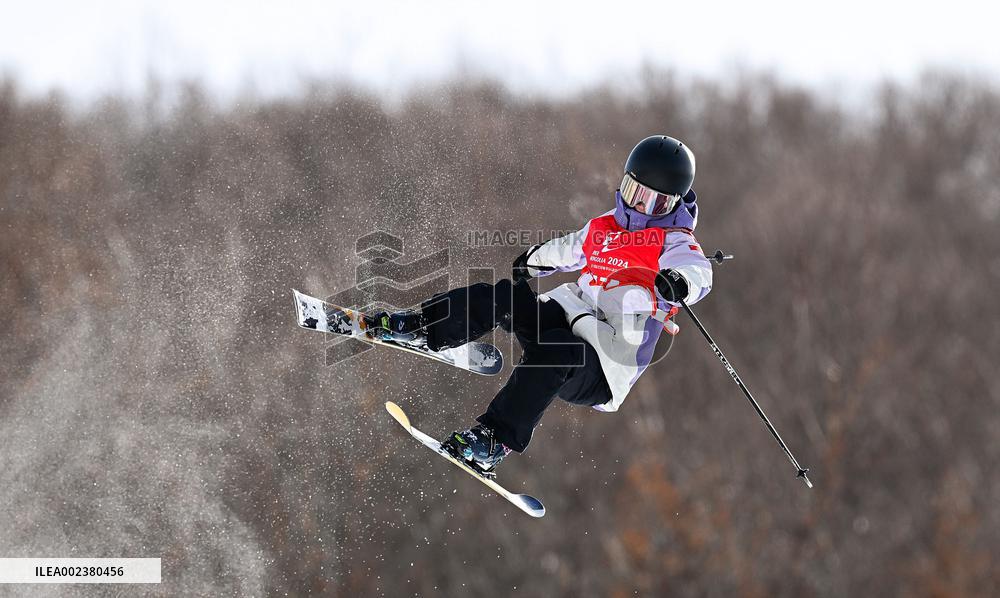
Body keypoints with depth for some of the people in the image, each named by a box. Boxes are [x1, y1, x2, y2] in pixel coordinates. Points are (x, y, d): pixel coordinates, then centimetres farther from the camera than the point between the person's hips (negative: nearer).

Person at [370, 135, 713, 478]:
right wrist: (534, 260, 48)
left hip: (602, 373, -6)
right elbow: (570, 249, 36)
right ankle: (418, 328, -11)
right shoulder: (604, 226, 16)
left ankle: (495, 442, -39)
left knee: (554, 350, -37)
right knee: (507, 296, -17)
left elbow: (698, 271, -26)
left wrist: (679, 282, -48)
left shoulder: (674, 241, -4)